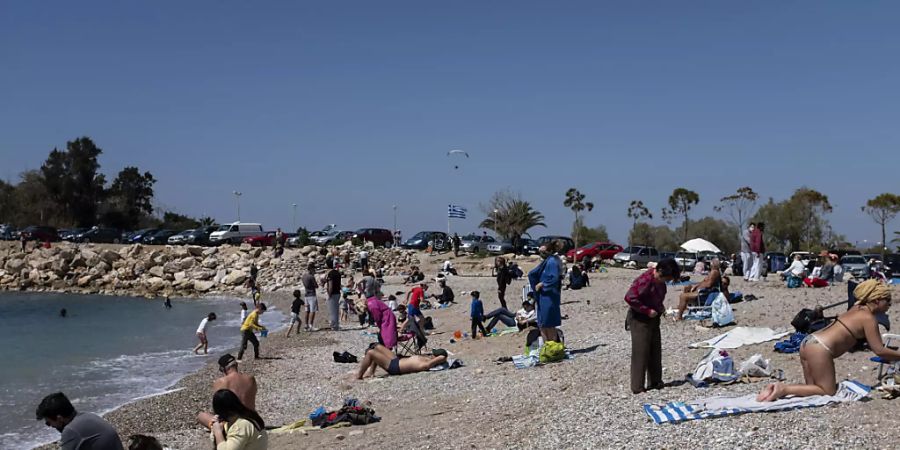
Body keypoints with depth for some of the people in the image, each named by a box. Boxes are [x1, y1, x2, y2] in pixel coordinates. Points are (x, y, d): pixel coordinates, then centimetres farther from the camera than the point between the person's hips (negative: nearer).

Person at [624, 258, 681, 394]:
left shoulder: (660, 281, 5)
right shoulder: (645, 280, -24)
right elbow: (629, 297, -29)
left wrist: (660, 307, 6)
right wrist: (647, 310, -24)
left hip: (652, 318, 9)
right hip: (639, 319, -9)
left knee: (655, 352, 14)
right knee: (640, 353, -7)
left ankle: (655, 382, 25)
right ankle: (637, 387, -2)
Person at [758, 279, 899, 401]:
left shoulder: (857, 310, 22)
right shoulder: (869, 318, -4)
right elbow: (880, 351, -5)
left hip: (808, 342, 9)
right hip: (819, 349, -9)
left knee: (816, 387, 16)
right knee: (828, 391, 1)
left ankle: (779, 387, -1)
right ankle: (784, 389, -12)